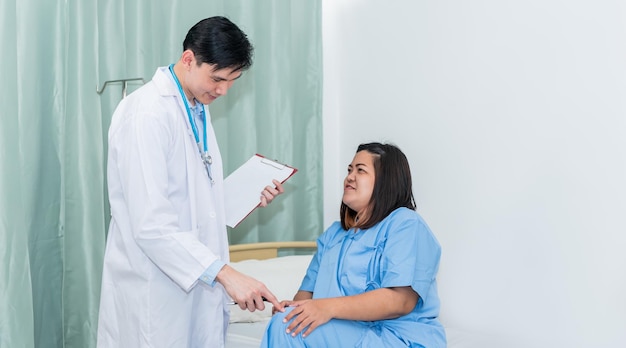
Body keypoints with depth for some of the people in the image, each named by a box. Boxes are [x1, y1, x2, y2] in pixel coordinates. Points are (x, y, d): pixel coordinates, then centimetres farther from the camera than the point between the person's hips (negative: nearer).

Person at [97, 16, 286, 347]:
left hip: (196, 280, 8)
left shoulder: (197, 109, 11)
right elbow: (151, 224, -25)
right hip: (156, 291, -8)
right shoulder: (146, 113, -18)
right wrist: (225, 273, -28)